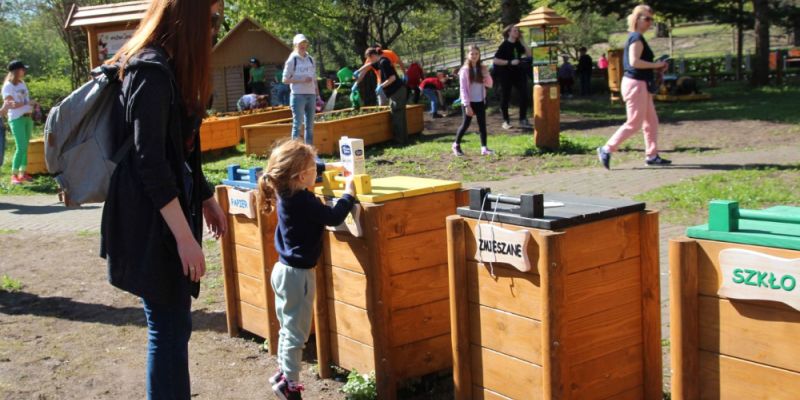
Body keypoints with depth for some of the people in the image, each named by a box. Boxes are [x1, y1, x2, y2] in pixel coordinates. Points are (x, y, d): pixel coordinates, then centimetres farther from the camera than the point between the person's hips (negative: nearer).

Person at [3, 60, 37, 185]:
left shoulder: (22, 83, 16)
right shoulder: (8, 86, -6)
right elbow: (10, 104, -15)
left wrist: (33, 104, 4)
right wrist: (27, 103, -20)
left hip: (28, 117, 7)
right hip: (17, 119, -7)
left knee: (25, 146, 8)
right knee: (21, 147, -14)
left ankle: (23, 173, 16)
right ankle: (14, 175, -10)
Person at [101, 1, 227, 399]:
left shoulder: (167, 68, 13)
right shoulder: (152, 71, -18)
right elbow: (149, 162, -23)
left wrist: (206, 199, 26)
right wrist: (185, 237, -23)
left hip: (166, 217, 10)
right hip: (151, 224, -10)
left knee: (173, 325, 16)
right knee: (169, 328, -2)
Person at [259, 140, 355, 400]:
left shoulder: (285, 191, 2)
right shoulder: (303, 202, -25)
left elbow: (301, 172, 22)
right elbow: (334, 217, -22)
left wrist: (328, 167, 25)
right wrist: (349, 193, -8)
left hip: (283, 270, 9)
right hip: (297, 274, -9)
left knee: (288, 327, 22)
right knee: (296, 332, 0)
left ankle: (283, 372, 34)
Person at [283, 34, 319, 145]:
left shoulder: (310, 59, 14)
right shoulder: (292, 60, -3)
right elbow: (285, 79, -6)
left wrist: (318, 95, 13)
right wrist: (301, 80, -16)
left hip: (311, 95, 6)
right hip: (298, 95, -6)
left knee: (310, 125, 9)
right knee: (297, 124, -6)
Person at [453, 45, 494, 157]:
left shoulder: (481, 69, 5)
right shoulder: (465, 70, -8)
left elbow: (489, 85, 5)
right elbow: (463, 89, -12)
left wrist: (486, 74, -12)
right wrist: (467, 105, -17)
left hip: (480, 102, 4)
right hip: (469, 102, -4)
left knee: (482, 124, 1)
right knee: (465, 124, 3)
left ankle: (484, 148, 3)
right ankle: (456, 144, 21)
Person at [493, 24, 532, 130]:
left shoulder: (518, 44, 6)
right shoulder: (504, 45, -10)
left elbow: (529, 54, 2)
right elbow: (496, 61, -15)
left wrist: (522, 42, -4)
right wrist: (510, 62, -23)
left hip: (518, 73, 5)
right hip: (506, 74, -5)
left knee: (525, 95, -3)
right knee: (506, 97, 2)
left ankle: (523, 120, 6)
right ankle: (506, 121, 16)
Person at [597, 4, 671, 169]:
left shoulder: (636, 38, 16)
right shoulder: (637, 38, -15)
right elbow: (634, 62, -26)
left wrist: (656, 68, 10)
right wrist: (655, 65, -18)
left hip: (640, 85, 10)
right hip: (635, 84, -10)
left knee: (651, 121, 12)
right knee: (634, 123, -6)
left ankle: (652, 155, 16)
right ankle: (607, 149, -1)